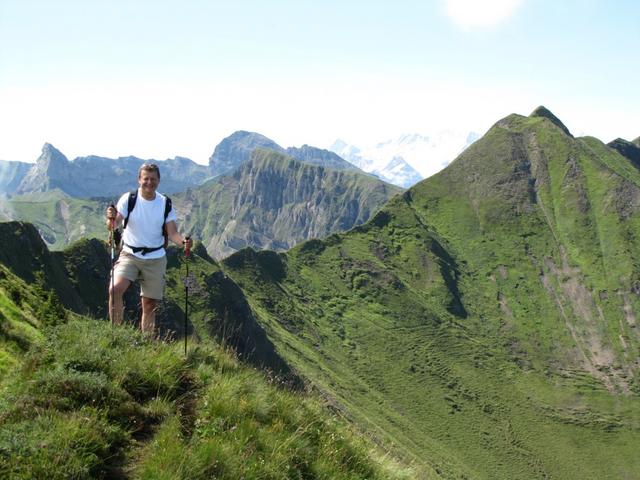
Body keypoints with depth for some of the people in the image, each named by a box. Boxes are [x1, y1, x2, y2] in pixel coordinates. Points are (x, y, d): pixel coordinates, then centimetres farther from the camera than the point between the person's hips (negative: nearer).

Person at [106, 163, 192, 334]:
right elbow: (113, 226, -18)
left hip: (156, 259, 2)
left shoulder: (165, 203, -1)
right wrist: (111, 219, -42)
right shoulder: (128, 199, -8)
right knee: (115, 289, -25)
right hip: (130, 255, -2)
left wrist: (183, 241, -27)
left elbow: (172, 233, -4)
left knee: (150, 305, 7)